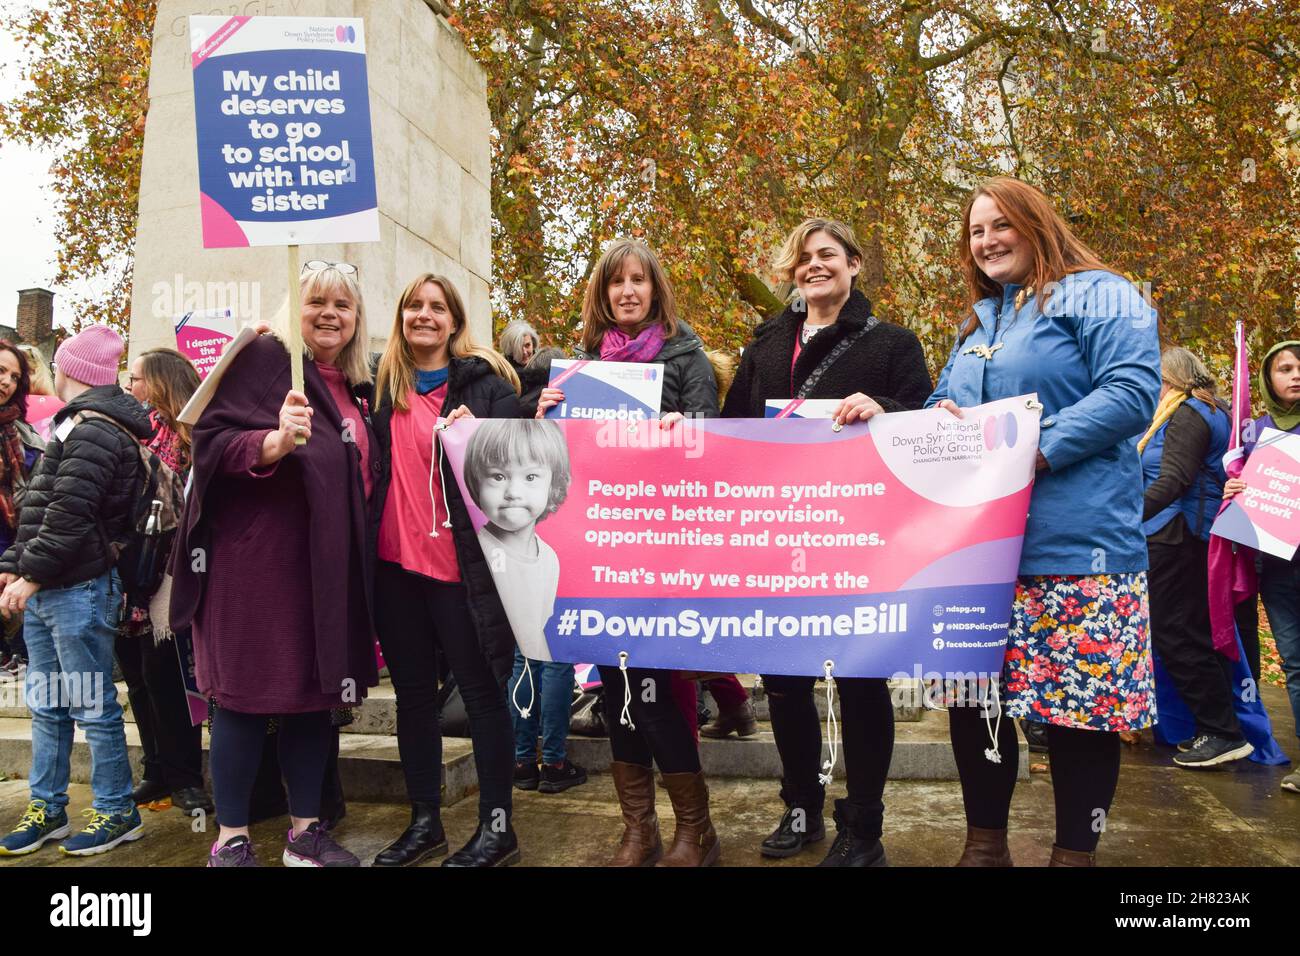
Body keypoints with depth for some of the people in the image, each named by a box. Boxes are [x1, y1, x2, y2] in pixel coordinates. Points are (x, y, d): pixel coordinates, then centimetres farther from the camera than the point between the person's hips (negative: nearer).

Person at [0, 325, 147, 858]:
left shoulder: (92, 432, -14)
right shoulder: (77, 427, 19)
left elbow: (69, 515, -22)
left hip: (78, 591, -10)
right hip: (45, 592, 10)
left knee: (94, 707, -1)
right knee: (48, 706, 15)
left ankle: (117, 812, 11)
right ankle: (47, 809, 26)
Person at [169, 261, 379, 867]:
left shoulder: (357, 387, 15)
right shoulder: (264, 358, -5)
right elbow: (213, 442, -14)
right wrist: (275, 442, -31)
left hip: (327, 563, 7)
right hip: (258, 559, -7)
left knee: (316, 692, 11)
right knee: (248, 694, 1)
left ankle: (305, 830, 23)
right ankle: (230, 839, 14)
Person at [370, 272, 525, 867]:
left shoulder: (486, 383, -1)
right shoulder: (385, 386, 12)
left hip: (461, 564, -5)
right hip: (394, 562, 5)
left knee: (481, 692, 2)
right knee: (412, 694, 13)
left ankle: (497, 827, 14)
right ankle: (424, 823, 26)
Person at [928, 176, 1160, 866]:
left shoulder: (1097, 295, 0)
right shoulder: (977, 321, 23)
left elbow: (1133, 390, -14)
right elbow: (943, 405, 26)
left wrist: (1034, 450, -21)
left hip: (1072, 546, -7)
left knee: (1081, 701, -1)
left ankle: (1075, 850, 17)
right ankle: (984, 842, 23)